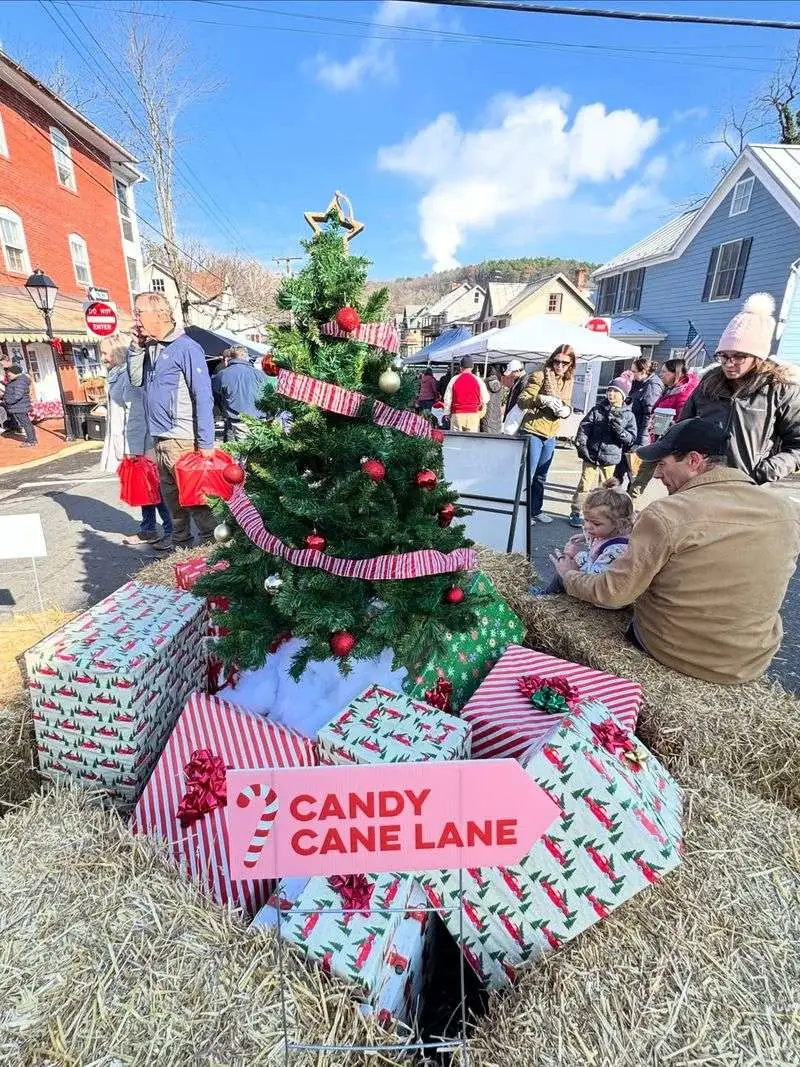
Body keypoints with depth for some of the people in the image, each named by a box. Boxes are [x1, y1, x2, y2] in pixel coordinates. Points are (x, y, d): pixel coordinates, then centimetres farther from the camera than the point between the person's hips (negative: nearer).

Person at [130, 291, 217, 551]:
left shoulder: (185, 347, -11)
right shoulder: (150, 348, 14)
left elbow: (203, 397, -15)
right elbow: (136, 379, 19)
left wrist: (205, 442, -19)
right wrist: (137, 347, 8)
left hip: (182, 440, -9)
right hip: (160, 439, 9)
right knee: (169, 491, 16)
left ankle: (212, 539, 10)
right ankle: (180, 536, 29)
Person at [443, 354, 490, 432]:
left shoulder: (454, 380, 1)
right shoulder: (478, 380, 1)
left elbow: (447, 399, 6)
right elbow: (485, 399, 7)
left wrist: (447, 413, 17)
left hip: (457, 414, 0)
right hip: (473, 415, 0)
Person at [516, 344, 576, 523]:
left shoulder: (568, 382, 11)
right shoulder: (540, 376, -9)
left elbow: (567, 406, 19)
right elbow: (521, 401, -15)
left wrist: (566, 411, -5)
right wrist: (543, 399, -32)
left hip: (551, 436, 7)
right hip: (532, 432, -7)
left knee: (541, 476, 15)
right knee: (528, 474, -4)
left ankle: (535, 510, 26)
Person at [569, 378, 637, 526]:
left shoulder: (628, 415, 4)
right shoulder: (597, 410, 4)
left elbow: (631, 439, 0)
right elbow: (584, 427, -1)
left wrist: (619, 429, -17)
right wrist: (581, 445, -13)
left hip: (611, 459, 1)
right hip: (591, 456, -1)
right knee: (585, 484, -2)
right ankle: (576, 513, 7)